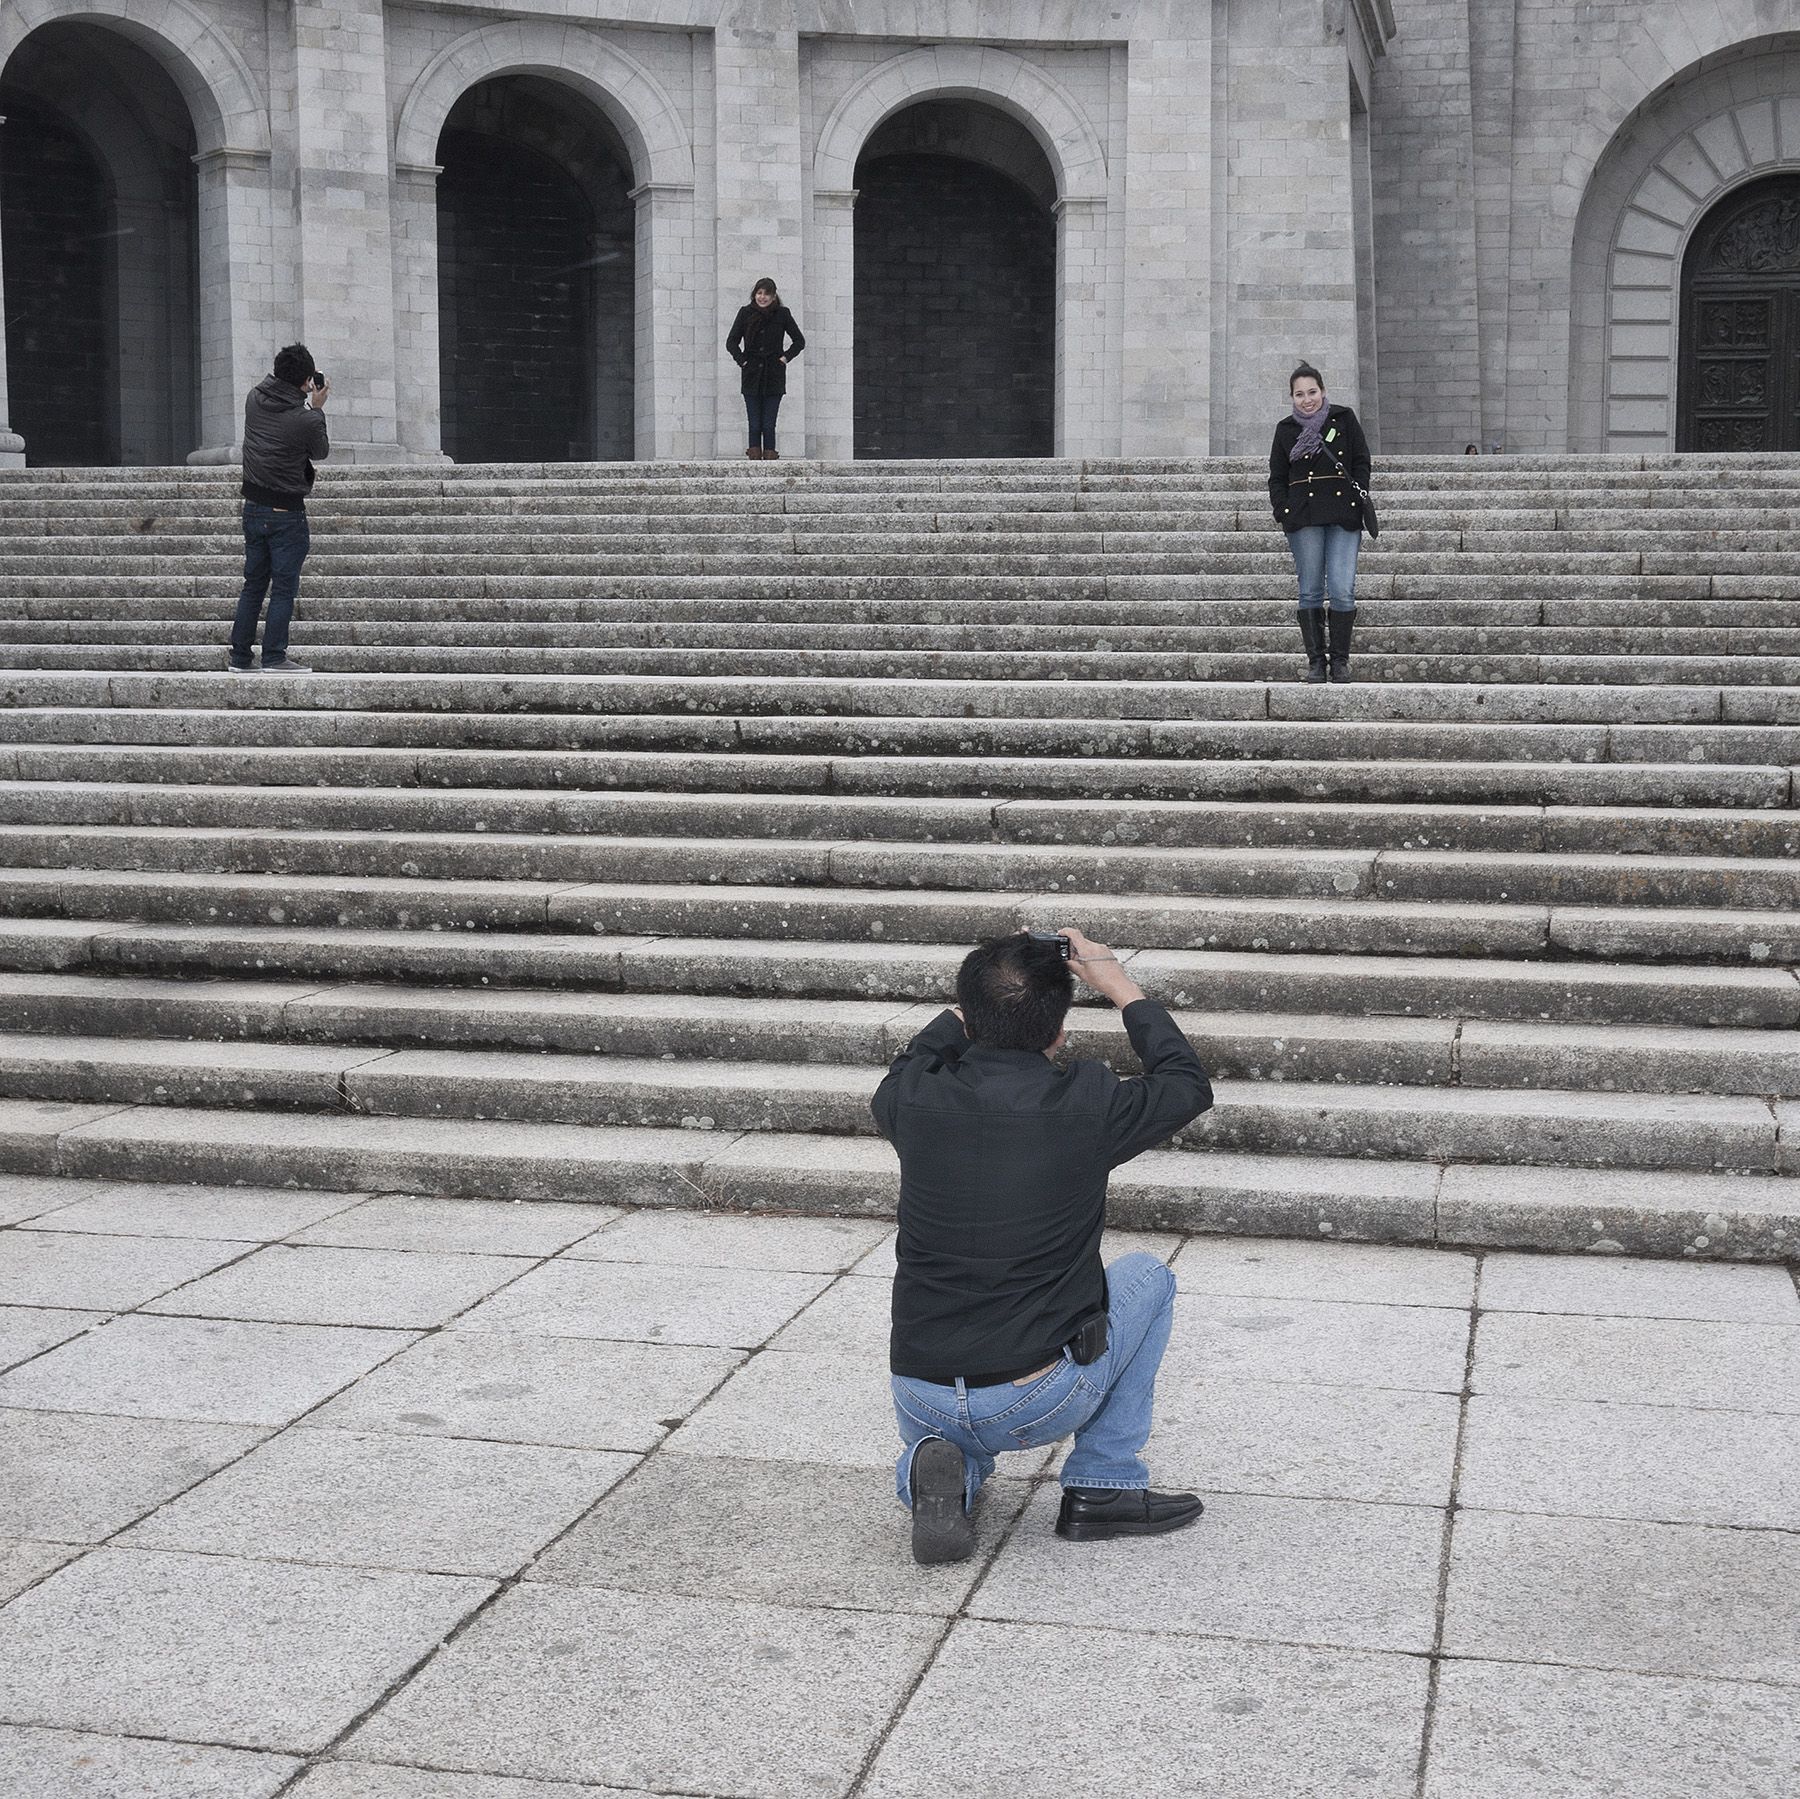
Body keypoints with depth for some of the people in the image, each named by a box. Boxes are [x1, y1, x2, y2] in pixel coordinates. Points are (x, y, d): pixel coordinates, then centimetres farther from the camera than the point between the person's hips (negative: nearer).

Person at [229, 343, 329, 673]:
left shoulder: (255, 398, -2)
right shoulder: (307, 419, -18)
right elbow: (321, 452, 2)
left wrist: (307, 404, 16)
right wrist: (316, 409, 8)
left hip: (253, 506, 6)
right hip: (286, 512, -6)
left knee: (253, 584, 13)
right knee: (283, 587, 1)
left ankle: (240, 657, 15)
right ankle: (274, 656, -1)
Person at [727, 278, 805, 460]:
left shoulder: (782, 314, 2)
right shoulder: (746, 313, 3)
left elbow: (799, 341, 10)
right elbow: (731, 342, 8)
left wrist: (785, 357, 0)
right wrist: (741, 360, -3)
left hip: (774, 377, -1)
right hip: (752, 377, 1)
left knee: (769, 425, -5)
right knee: (754, 425, -1)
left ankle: (770, 457, -2)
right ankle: (755, 457, 1)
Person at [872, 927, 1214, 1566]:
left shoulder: (915, 1102, -7)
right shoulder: (1087, 1106, -13)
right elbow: (1189, 1084, 9)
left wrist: (979, 1000, 22)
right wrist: (1123, 989, 15)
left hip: (923, 1398, 3)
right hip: (1039, 1403, -3)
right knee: (1148, 1277, 24)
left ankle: (937, 1470, 2)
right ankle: (1102, 1486, 17)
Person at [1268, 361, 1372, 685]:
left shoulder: (1344, 419, 8)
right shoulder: (1286, 430, 11)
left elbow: (1361, 463, 8)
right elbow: (1277, 477, 13)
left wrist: (1359, 501, -4)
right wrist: (1282, 512, -2)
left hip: (1343, 514, -1)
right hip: (1304, 518, 1)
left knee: (1342, 590, -8)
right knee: (1310, 591, 1)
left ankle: (1340, 659, 2)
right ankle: (1315, 660, 9)